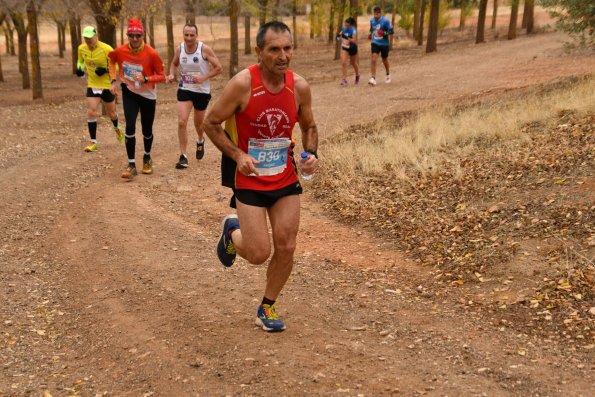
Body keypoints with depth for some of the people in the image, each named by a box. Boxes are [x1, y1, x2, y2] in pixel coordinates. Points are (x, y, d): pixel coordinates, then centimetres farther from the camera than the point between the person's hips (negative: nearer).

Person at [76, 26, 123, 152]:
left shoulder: (106, 49, -19)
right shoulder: (81, 49, -5)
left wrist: (106, 70, -25)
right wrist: (80, 69, -5)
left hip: (107, 85, -3)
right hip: (92, 85, 3)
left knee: (111, 113, 14)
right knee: (91, 112, -9)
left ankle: (117, 130, 47)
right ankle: (93, 142, -2)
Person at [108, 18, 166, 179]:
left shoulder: (151, 54, -21)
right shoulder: (120, 51, -13)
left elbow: (162, 76, -15)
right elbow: (112, 60, 11)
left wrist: (145, 79, -31)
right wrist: (113, 80, 2)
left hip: (148, 95, -1)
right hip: (129, 93, 1)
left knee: (147, 130, 10)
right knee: (130, 127, -13)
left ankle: (147, 158, 38)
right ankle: (131, 165, -5)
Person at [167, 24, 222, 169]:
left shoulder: (205, 49, -15)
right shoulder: (179, 49, -5)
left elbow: (218, 68, -12)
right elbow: (174, 63, 15)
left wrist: (203, 77, -24)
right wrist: (172, 74, -5)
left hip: (202, 91, -2)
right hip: (185, 90, 2)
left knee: (198, 123, 16)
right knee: (182, 122, -13)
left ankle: (200, 141, 51)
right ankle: (183, 156, -6)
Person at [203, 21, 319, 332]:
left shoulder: (299, 87, -7)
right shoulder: (242, 84, -20)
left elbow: (309, 127, 11)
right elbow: (210, 123, -10)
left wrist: (311, 154, -9)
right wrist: (237, 155, -22)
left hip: (286, 178, 4)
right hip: (249, 178, -4)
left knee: (286, 248, 2)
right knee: (259, 254, -6)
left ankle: (267, 307, 25)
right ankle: (233, 231, 30)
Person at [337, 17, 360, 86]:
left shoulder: (353, 30, -24)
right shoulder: (343, 27, -8)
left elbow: (354, 41, -31)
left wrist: (347, 38, -44)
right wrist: (339, 35, -6)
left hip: (352, 48, -4)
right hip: (344, 47, 4)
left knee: (353, 63, 17)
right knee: (343, 63, -14)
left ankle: (357, 75, 45)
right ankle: (344, 79, -12)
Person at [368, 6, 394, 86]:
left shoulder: (385, 21, -14)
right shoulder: (372, 20, 1)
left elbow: (392, 31, -11)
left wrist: (384, 33, -27)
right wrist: (370, 34, 5)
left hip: (384, 44, -2)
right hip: (375, 43, 2)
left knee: (384, 60, 14)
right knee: (374, 60, -15)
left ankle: (388, 75, 42)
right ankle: (373, 79, -19)